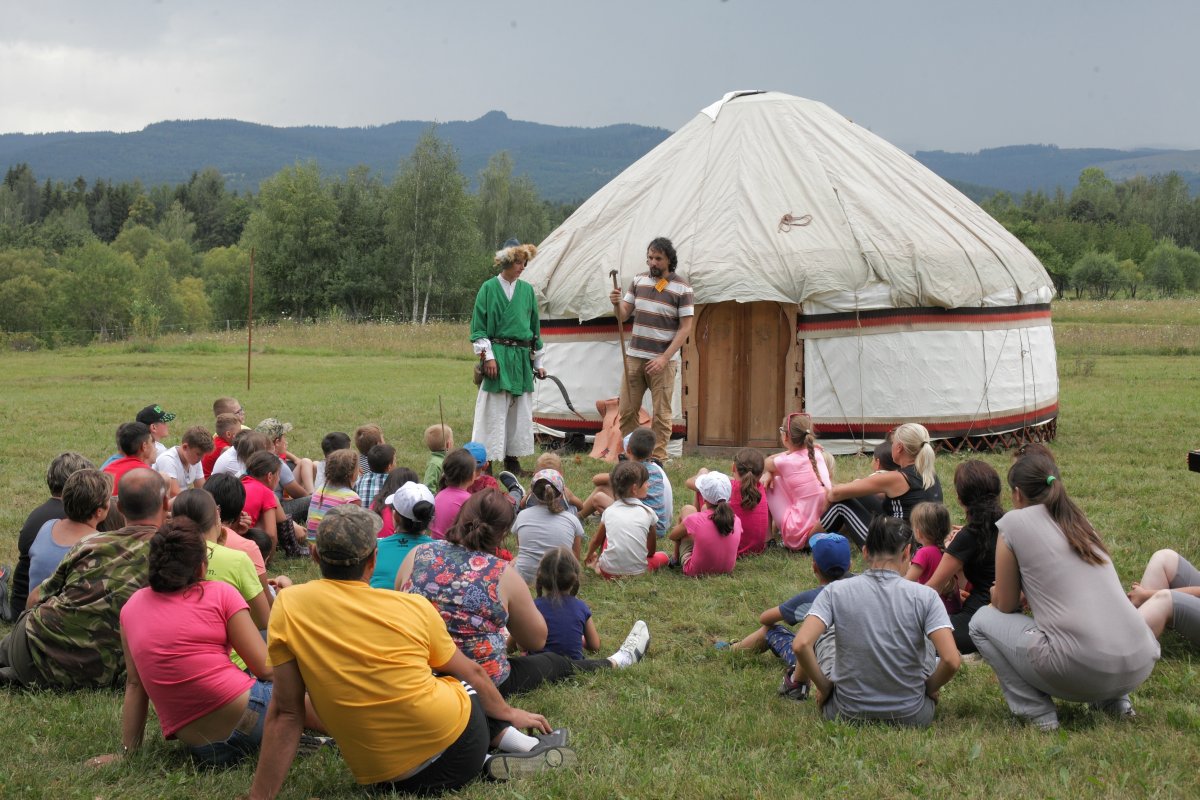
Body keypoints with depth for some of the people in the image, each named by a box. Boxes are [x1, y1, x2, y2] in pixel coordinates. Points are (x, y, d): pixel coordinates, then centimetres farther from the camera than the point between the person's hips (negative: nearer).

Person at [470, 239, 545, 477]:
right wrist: (487, 356, -11)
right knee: (494, 411, -5)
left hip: (522, 357, 5)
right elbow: (478, 327, -2)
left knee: (520, 410, 7)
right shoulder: (489, 288, -2)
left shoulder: (527, 290, 10)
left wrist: (537, 362, 16)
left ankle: (512, 461, 16)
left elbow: (535, 327, 17)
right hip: (498, 356, -5)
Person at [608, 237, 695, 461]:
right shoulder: (639, 281, 9)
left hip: (662, 360, -4)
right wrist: (617, 303, -12)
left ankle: (658, 458, 6)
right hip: (634, 356, 4)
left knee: (661, 414, 0)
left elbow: (686, 327, -8)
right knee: (627, 411, 5)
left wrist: (664, 358, -14)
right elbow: (623, 317, 12)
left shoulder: (682, 289, -5)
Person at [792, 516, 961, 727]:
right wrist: (929, 688, 2)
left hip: (847, 714, 0)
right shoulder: (925, 596, -12)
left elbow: (801, 645, -20)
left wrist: (824, 686, -3)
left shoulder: (836, 591, -10)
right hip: (912, 717, 0)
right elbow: (951, 660, -19)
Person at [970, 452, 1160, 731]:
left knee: (982, 621, 16)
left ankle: (1036, 711, 5)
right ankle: (1113, 700, 19)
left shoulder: (1014, 522, 2)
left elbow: (1005, 605, 10)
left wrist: (995, 592, 30)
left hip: (1081, 671, -6)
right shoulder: (1079, 521, 20)